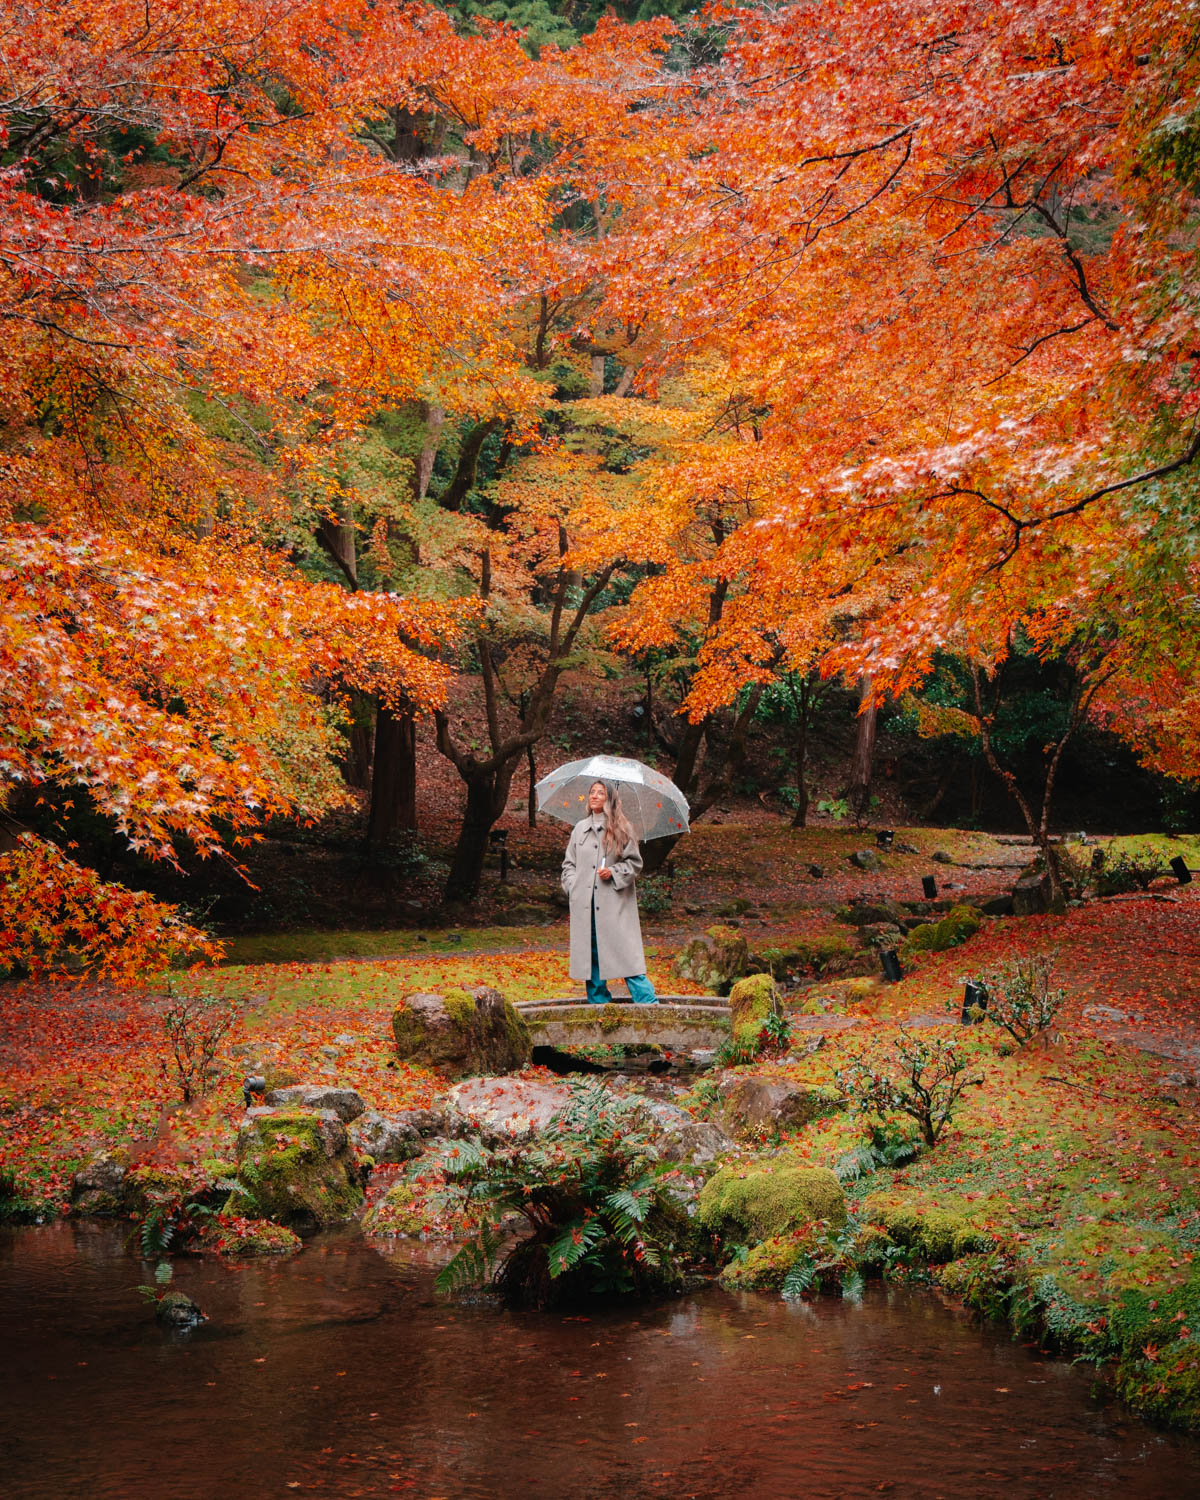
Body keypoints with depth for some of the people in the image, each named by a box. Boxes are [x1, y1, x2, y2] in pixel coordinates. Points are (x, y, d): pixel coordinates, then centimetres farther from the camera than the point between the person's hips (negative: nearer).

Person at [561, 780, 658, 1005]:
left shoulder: (620, 828, 3)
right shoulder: (580, 829, 13)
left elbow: (635, 862, 4)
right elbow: (569, 863, 19)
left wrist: (614, 873, -11)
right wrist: (572, 884, 3)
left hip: (614, 902, -4)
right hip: (585, 902, 4)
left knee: (625, 951, -9)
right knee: (591, 953, 5)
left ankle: (647, 1001, -7)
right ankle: (598, 1000, 14)